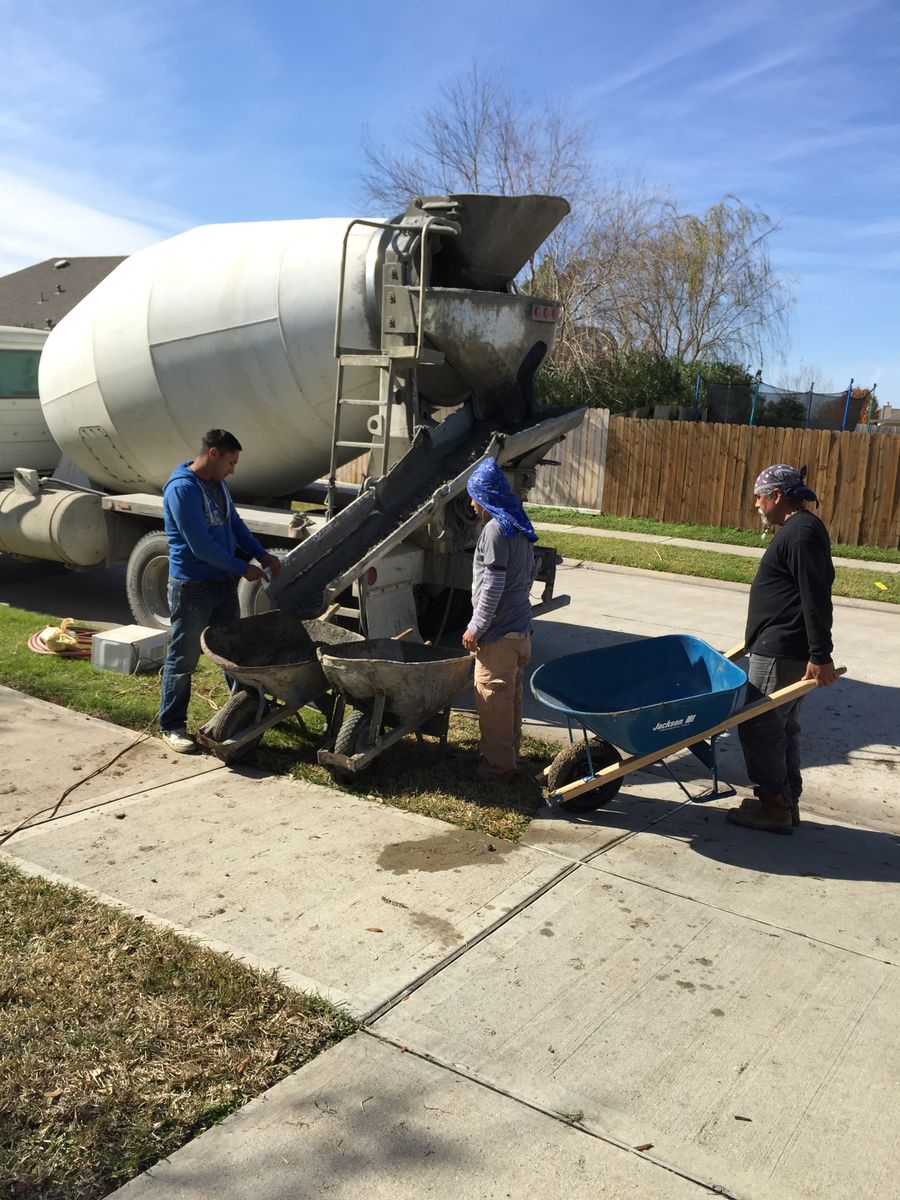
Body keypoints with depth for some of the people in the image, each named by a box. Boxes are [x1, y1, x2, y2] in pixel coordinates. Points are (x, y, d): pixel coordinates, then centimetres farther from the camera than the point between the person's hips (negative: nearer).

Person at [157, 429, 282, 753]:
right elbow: (201, 545, -24)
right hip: (193, 587, -8)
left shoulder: (218, 484, 8)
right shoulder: (182, 489, -21)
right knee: (183, 657, 2)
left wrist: (262, 555, 4)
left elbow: (235, 524, 17)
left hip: (223, 581, 8)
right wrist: (243, 569, -16)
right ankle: (171, 725, 13)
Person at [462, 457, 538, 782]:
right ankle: (508, 752, 29)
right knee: (511, 695, 18)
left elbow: (492, 586, -21)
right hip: (520, 627, 9)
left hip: (498, 632, -9)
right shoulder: (520, 527, 11)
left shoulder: (495, 529, -18)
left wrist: (476, 627, -14)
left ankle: (498, 764, 8)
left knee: (492, 697, 0)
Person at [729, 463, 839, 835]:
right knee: (781, 726, 15)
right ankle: (786, 802, 23)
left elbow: (816, 598, -23)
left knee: (759, 725, -5)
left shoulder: (801, 533, -17)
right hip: (783, 648, 11)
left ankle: (773, 807, 4)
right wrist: (758, 635, 31)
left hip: (781, 652, -11)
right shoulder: (797, 529, 17)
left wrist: (821, 656, -24)